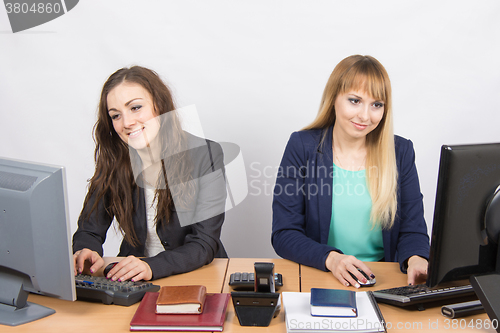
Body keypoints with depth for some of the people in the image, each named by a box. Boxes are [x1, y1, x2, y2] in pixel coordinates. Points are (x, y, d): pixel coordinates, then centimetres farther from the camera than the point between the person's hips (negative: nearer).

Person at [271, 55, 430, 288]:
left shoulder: (401, 152, 6)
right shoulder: (302, 147, -1)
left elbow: (412, 229, 5)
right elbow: (283, 233, -5)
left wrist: (415, 259, -18)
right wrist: (331, 258, -22)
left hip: (384, 279, 2)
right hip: (316, 277, -1)